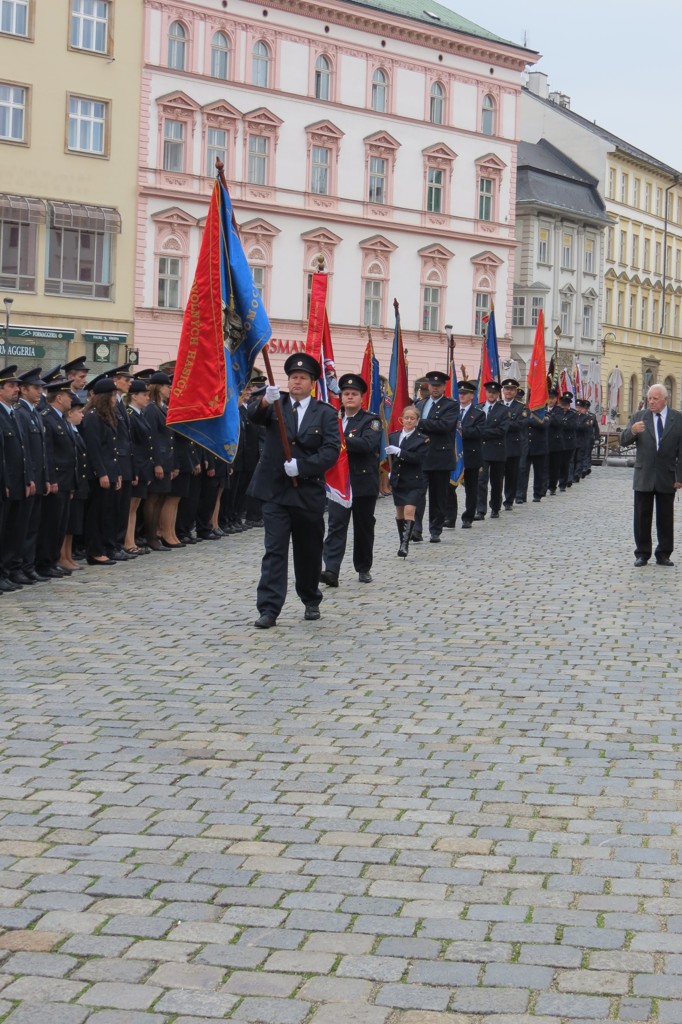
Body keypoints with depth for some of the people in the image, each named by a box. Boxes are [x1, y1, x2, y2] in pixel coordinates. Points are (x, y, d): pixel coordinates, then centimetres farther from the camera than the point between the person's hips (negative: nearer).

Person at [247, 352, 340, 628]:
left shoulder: (325, 413, 3)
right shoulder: (275, 406, 5)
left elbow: (331, 450, -8)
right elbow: (253, 414, -16)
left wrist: (301, 466, -19)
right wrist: (265, 401, -38)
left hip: (309, 492, 1)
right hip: (275, 490, -1)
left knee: (309, 551, 13)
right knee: (274, 550, -7)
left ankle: (311, 601, 33)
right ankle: (269, 609, -10)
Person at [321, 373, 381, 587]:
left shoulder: (371, 421, -3)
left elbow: (367, 444, -21)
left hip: (364, 483, -2)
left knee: (364, 527, 9)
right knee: (336, 526, -10)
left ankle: (364, 568, 24)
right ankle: (331, 571, -18)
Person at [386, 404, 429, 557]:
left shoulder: (423, 439, -8)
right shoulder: (393, 436, 6)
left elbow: (419, 458, -21)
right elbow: (389, 456, 11)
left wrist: (399, 452, -27)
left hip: (414, 481, -5)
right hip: (397, 480, 5)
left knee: (409, 510, -17)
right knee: (400, 512, 13)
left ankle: (405, 544, -18)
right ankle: (402, 542, 27)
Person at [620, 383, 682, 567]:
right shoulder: (639, 417, 2)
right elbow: (623, 441, -3)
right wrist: (632, 431, -26)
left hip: (667, 477, -1)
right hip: (644, 476, 1)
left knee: (666, 518, 6)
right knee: (642, 517, 4)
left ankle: (663, 554, 14)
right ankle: (642, 554, 12)